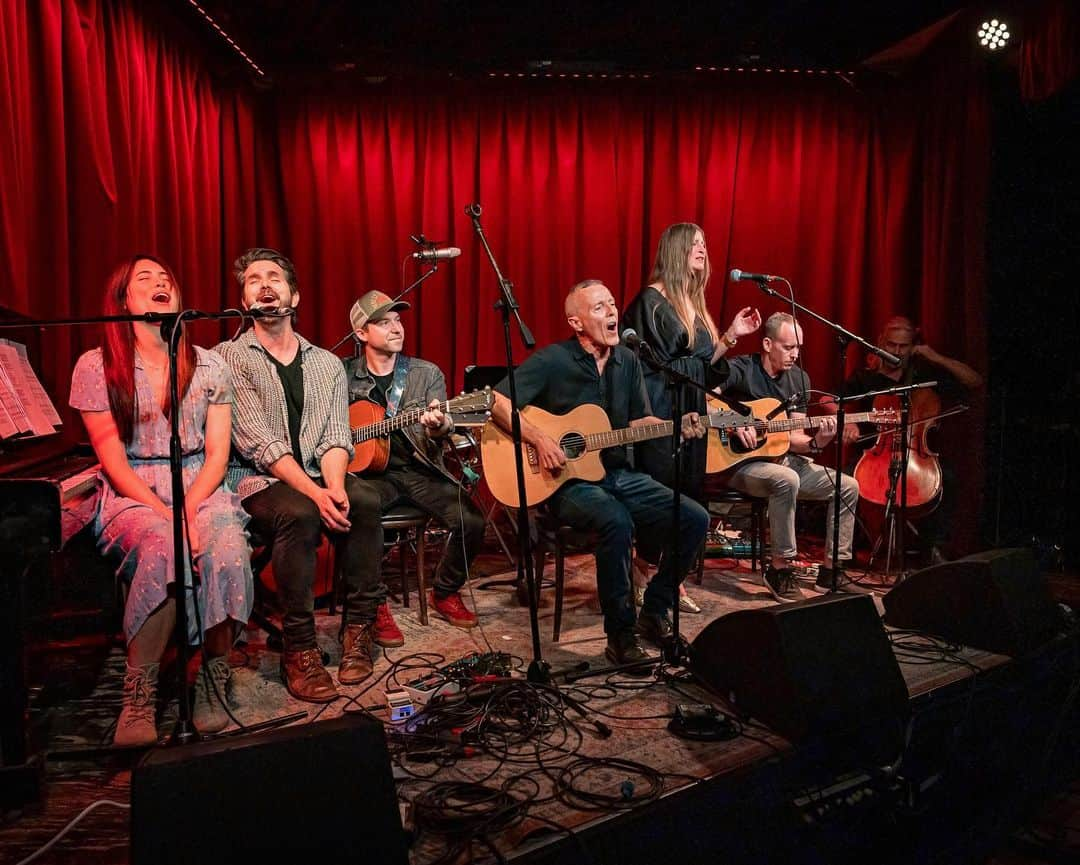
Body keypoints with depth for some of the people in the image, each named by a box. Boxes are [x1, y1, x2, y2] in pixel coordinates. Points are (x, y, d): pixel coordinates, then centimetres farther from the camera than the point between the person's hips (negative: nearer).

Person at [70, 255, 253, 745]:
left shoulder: (209, 367, 9)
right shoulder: (96, 368, 3)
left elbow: (217, 454, 2)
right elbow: (112, 458, -4)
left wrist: (188, 509, -15)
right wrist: (161, 512, -18)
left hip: (201, 489, 2)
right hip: (131, 497, -1)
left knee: (228, 552, -32)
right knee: (165, 549, -36)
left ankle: (214, 682, -14)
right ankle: (139, 697, -21)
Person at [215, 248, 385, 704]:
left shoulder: (326, 363, 13)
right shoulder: (229, 357, 0)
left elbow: (336, 436, 1)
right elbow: (258, 441, -12)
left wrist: (333, 486, -21)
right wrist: (315, 492, -24)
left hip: (318, 476, 4)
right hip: (256, 480, -3)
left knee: (364, 500, -28)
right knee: (299, 514, -35)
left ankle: (358, 626, -14)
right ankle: (298, 648, -22)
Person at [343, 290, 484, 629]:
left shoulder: (427, 373, 7)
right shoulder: (344, 374, 6)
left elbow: (442, 427, -4)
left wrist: (439, 428, -28)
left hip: (421, 470, 1)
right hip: (368, 470, -1)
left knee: (471, 521, -20)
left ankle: (445, 593, 9)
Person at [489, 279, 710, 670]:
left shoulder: (627, 360, 10)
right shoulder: (552, 361, -9)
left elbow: (639, 421, 16)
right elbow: (496, 401, -15)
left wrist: (677, 427, -2)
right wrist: (539, 439, -24)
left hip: (620, 474, 7)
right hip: (568, 482, -6)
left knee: (695, 518, -9)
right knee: (618, 522, -36)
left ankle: (654, 613, 8)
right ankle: (620, 633, -16)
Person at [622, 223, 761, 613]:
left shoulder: (694, 303, 16)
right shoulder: (651, 300, -8)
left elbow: (704, 365, 16)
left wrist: (731, 335, 8)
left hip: (691, 412, 8)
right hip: (659, 413, -8)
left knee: (688, 495, 8)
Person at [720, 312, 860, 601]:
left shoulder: (799, 379, 10)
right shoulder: (740, 370, -11)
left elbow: (793, 436, 9)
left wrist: (815, 443, -13)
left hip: (783, 459, 8)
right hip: (741, 462, -8)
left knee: (848, 486, -1)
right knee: (787, 480, -37)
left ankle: (832, 570, 8)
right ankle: (781, 568, -21)